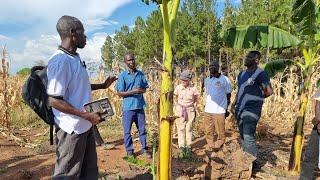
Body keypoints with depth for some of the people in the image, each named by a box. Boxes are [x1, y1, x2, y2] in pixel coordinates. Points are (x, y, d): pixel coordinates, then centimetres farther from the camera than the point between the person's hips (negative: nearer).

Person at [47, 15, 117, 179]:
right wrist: (86, 115, -23)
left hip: (85, 126, 9)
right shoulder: (60, 61, -20)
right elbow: (54, 100, -22)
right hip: (72, 129, -9)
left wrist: (102, 85, 16)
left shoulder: (76, 58, 8)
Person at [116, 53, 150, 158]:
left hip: (140, 106, 3)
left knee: (142, 129, 13)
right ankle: (129, 151, 23)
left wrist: (140, 90, -13)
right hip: (128, 107, -3)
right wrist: (132, 91, -20)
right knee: (127, 131, 8)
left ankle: (144, 149, 27)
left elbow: (145, 88, 10)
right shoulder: (122, 76, -6)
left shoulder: (141, 74, 4)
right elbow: (119, 93, -8)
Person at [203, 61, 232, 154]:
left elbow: (228, 95, 2)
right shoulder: (207, 80, 13)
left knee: (220, 132, 2)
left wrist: (226, 108, 0)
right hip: (207, 110, 5)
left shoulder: (224, 79, -3)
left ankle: (218, 147, 19)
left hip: (219, 111, -5)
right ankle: (210, 147, 25)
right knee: (208, 131, 11)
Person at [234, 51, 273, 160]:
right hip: (240, 110, 8)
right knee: (243, 136, 13)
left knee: (248, 137, -13)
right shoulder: (242, 74, 16)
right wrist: (234, 105, 15)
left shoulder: (260, 73, -8)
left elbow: (269, 91, -13)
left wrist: (257, 98, 2)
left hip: (252, 110, -8)